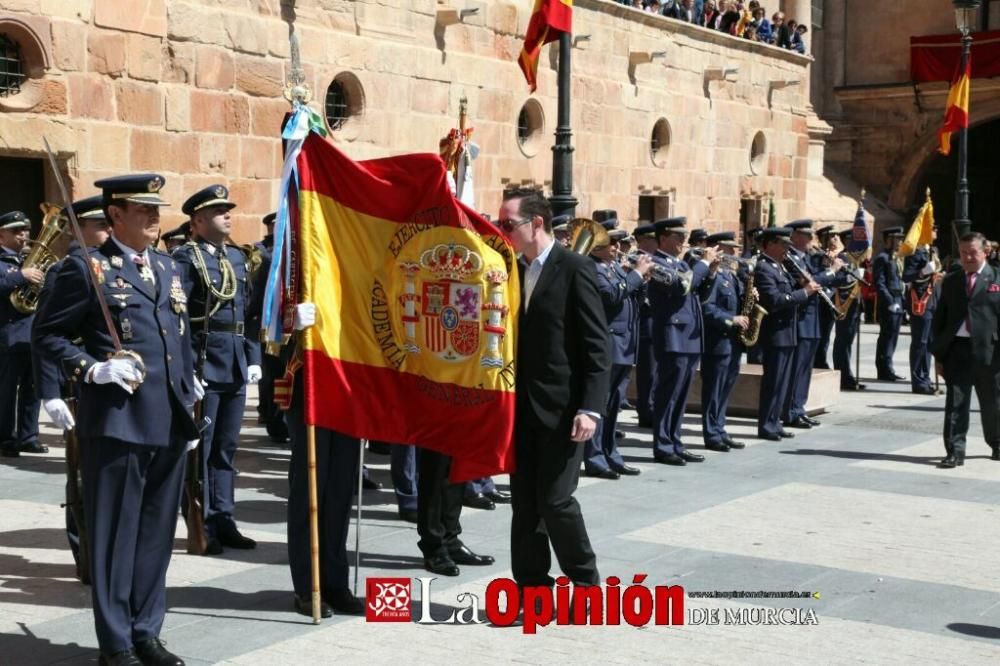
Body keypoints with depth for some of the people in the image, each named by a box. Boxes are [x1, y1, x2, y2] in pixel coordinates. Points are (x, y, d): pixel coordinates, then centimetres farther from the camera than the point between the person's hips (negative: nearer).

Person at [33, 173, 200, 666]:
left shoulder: (168, 267, 17)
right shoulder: (87, 267, -3)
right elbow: (46, 334, -2)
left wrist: (191, 400, 18)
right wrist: (92, 369, -16)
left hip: (170, 421, 6)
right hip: (116, 421, -6)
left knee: (157, 532, 11)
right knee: (114, 533, 2)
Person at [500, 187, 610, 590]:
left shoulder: (575, 269, -8)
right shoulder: (514, 271, 11)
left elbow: (598, 345, -11)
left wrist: (590, 407, -19)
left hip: (561, 407, -6)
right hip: (522, 406, 6)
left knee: (555, 500, -6)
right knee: (524, 501, 7)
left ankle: (585, 582, 14)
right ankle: (532, 588, 17)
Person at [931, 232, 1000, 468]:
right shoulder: (950, 281, 10)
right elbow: (939, 319, 11)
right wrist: (939, 353, 6)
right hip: (956, 349, 2)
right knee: (955, 404, -3)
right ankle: (955, 451, -1)